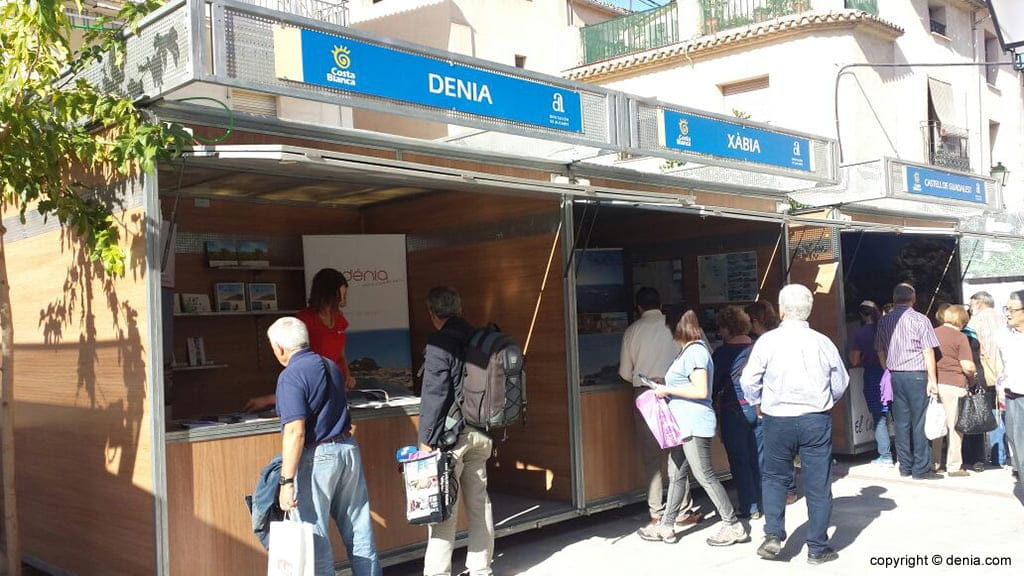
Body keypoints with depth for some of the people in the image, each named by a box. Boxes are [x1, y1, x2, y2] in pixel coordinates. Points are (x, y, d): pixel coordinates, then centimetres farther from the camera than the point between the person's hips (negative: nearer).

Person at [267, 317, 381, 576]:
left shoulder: (291, 376, -14)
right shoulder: (330, 366, 12)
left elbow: (295, 432, -21)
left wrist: (287, 481, -20)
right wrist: (272, 399, 46)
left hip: (316, 457, -8)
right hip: (349, 449, 8)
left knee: (314, 533, 3)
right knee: (358, 527, 15)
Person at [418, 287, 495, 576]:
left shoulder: (439, 344, -13)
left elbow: (434, 396, -16)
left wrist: (426, 439, -11)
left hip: (451, 434, -7)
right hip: (481, 433, 7)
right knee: (479, 503, 13)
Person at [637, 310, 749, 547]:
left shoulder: (695, 351, -16)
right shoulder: (687, 351, 15)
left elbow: (700, 391, -22)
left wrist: (668, 390, -17)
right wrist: (664, 387, 15)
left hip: (695, 425, -10)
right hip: (683, 424, 10)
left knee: (705, 476, -5)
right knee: (676, 475, 13)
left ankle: (733, 526, 4)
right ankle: (666, 526, 20)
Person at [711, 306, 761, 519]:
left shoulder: (722, 353, -12)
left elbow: (714, 384, -7)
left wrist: (711, 406, 9)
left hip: (734, 411, -5)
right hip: (759, 409, 5)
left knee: (739, 461, 4)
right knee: (758, 457, 13)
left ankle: (749, 508, 6)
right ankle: (760, 503, 21)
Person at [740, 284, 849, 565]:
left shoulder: (767, 341, -8)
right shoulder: (822, 342, -3)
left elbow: (749, 382, -6)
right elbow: (841, 383, 8)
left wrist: (759, 404, 14)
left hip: (777, 420, -1)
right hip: (817, 420, 1)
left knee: (774, 477, 18)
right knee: (818, 483, 9)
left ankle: (773, 534, 6)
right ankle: (818, 548, 17)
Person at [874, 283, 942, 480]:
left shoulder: (884, 321, 7)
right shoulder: (920, 320, -7)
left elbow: (880, 352, 11)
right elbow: (928, 352, -8)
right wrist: (932, 380, -6)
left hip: (895, 375, 5)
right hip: (917, 375, -5)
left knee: (901, 422, 9)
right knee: (920, 422, 0)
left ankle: (905, 466, 14)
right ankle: (921, 469, 2)